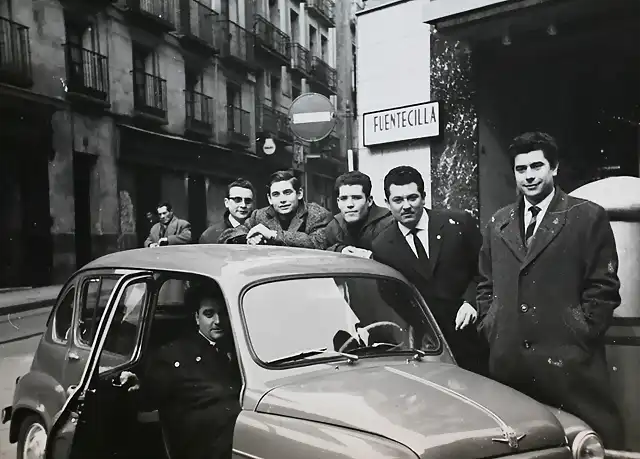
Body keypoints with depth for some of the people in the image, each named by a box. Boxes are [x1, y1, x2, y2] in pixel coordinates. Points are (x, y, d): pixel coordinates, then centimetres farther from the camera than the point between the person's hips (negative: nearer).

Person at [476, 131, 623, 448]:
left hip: (568, 360, -4)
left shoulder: (588, 217, 0)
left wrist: (579, 334, -9)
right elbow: (485, 284, 18)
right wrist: (490, 327, 8)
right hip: (507, 360, 4)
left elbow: (604, 288, -4)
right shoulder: (498, 223, 14)